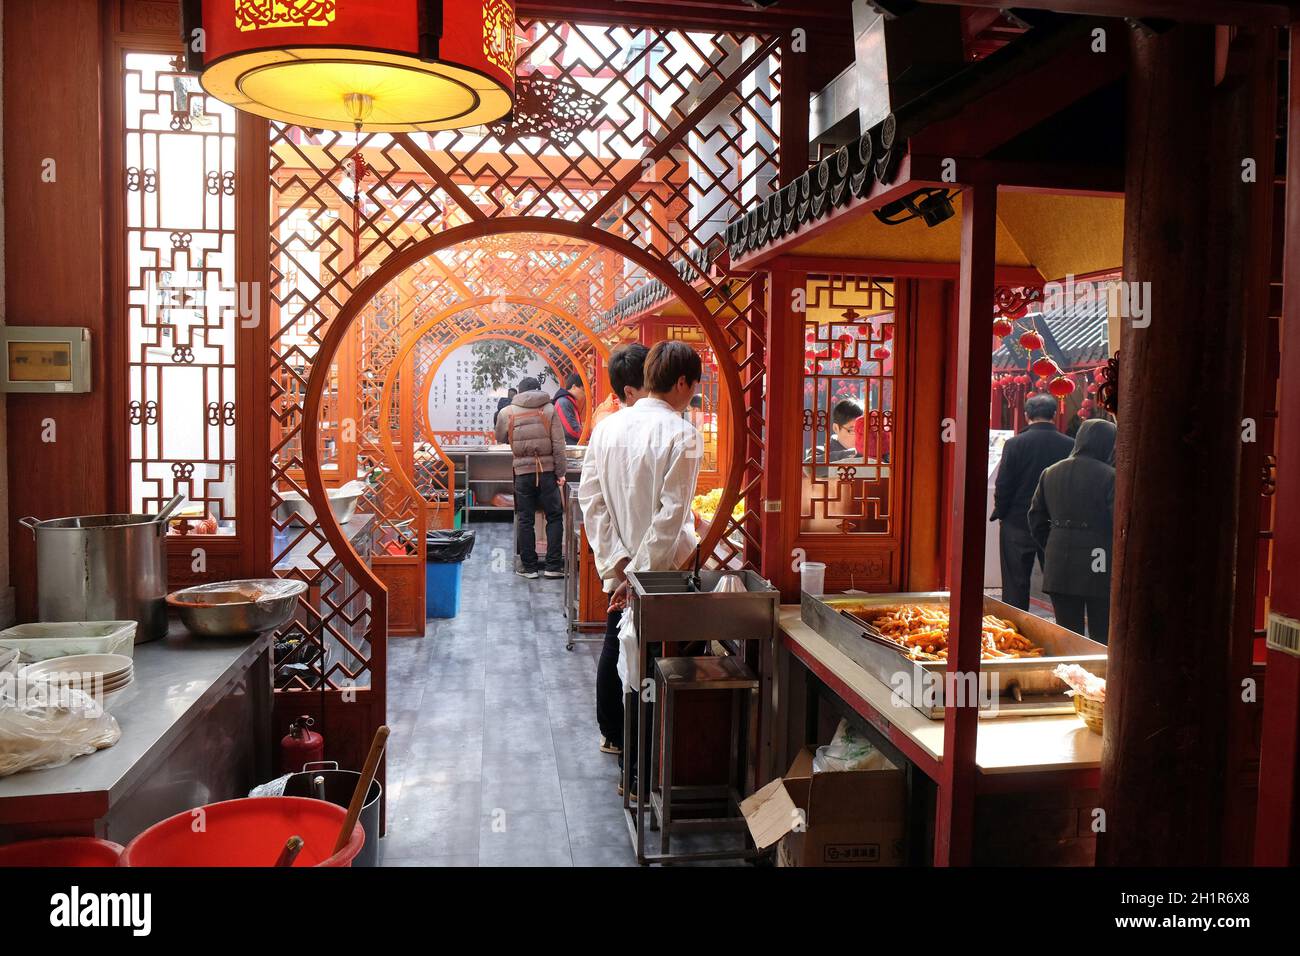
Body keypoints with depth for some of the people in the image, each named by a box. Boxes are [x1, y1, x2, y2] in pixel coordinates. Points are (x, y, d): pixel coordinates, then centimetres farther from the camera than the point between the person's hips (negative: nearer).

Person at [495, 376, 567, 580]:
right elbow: (558, 444, -3)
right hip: (547, 470, -1)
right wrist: (561, 472, 0)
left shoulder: (507, 412, 3)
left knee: (525, 520, 9)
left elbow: (499, 440, 14)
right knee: (554, 517, 8)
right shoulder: (549, 410, 0)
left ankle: (529, 566, 12)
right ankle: (553, 565, 5)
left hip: (522, 472, 1)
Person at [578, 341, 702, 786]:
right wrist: (638, 571, -15)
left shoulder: (607, 427, 0)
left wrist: (615, 562, -2)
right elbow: (671, 515, -22)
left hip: (621, 566, 6)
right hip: (659, 566, -6)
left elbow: (589, 497, -1)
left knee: (615, 647, 22)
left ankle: (612, 733, 42)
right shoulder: (682, 435, -18)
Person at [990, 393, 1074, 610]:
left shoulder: (1015, 444, -11)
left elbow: (1003, 486, -10)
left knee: (1015, 586, 6)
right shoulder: (1069, 446, -4)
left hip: (1018, 525, -2)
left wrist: (999, 512, 5)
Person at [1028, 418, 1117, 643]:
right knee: (1102, 638, 4)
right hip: (1097, 568, -5)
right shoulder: (1109, 476, -10)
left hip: (1058, 568, 5)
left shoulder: (1050, 473, 9)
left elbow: (1036, 517, 14)